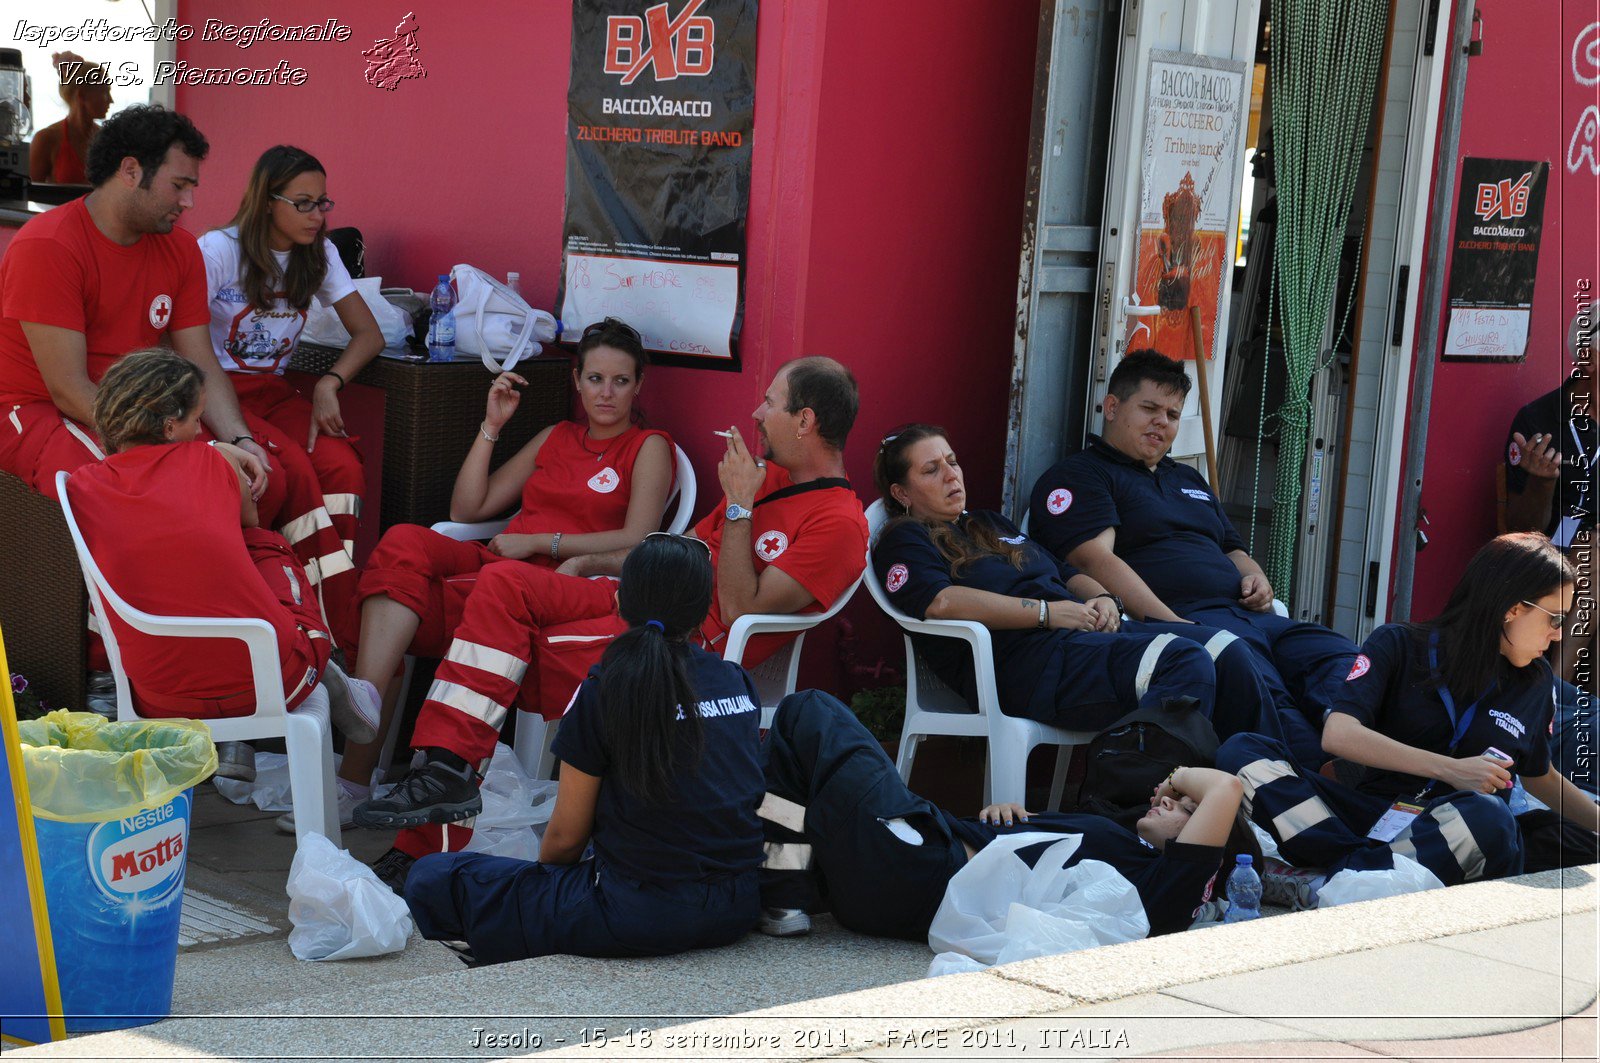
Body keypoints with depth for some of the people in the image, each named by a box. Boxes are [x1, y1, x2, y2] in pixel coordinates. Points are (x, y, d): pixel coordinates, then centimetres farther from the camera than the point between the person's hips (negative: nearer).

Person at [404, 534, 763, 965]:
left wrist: (544, 876, 20)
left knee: (432, 878, 5)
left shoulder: (605, 690, -9)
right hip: (737, 909, 6)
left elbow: (565, 836, -3)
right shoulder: (738, 683, 7)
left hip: (638, 918, -6)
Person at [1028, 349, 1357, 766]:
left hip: (1249, 616, 8)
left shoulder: (1190, 480, 34)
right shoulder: (1078, 476, 7)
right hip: (1182, 620, -7)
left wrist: (1255, 577, 12)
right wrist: (1172, 625, -21)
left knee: (1338, 658, -22)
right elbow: (1096, 560, -8)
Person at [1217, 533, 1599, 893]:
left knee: (1487, 816, -39)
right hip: (1374, 812, -1)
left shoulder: (1535, 681, 16)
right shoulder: (1399, 646, 4)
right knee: (1242, 752, -25)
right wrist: (1451, 770, -13)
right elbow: (1338, 734, -10)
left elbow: (1541, 777, 31)